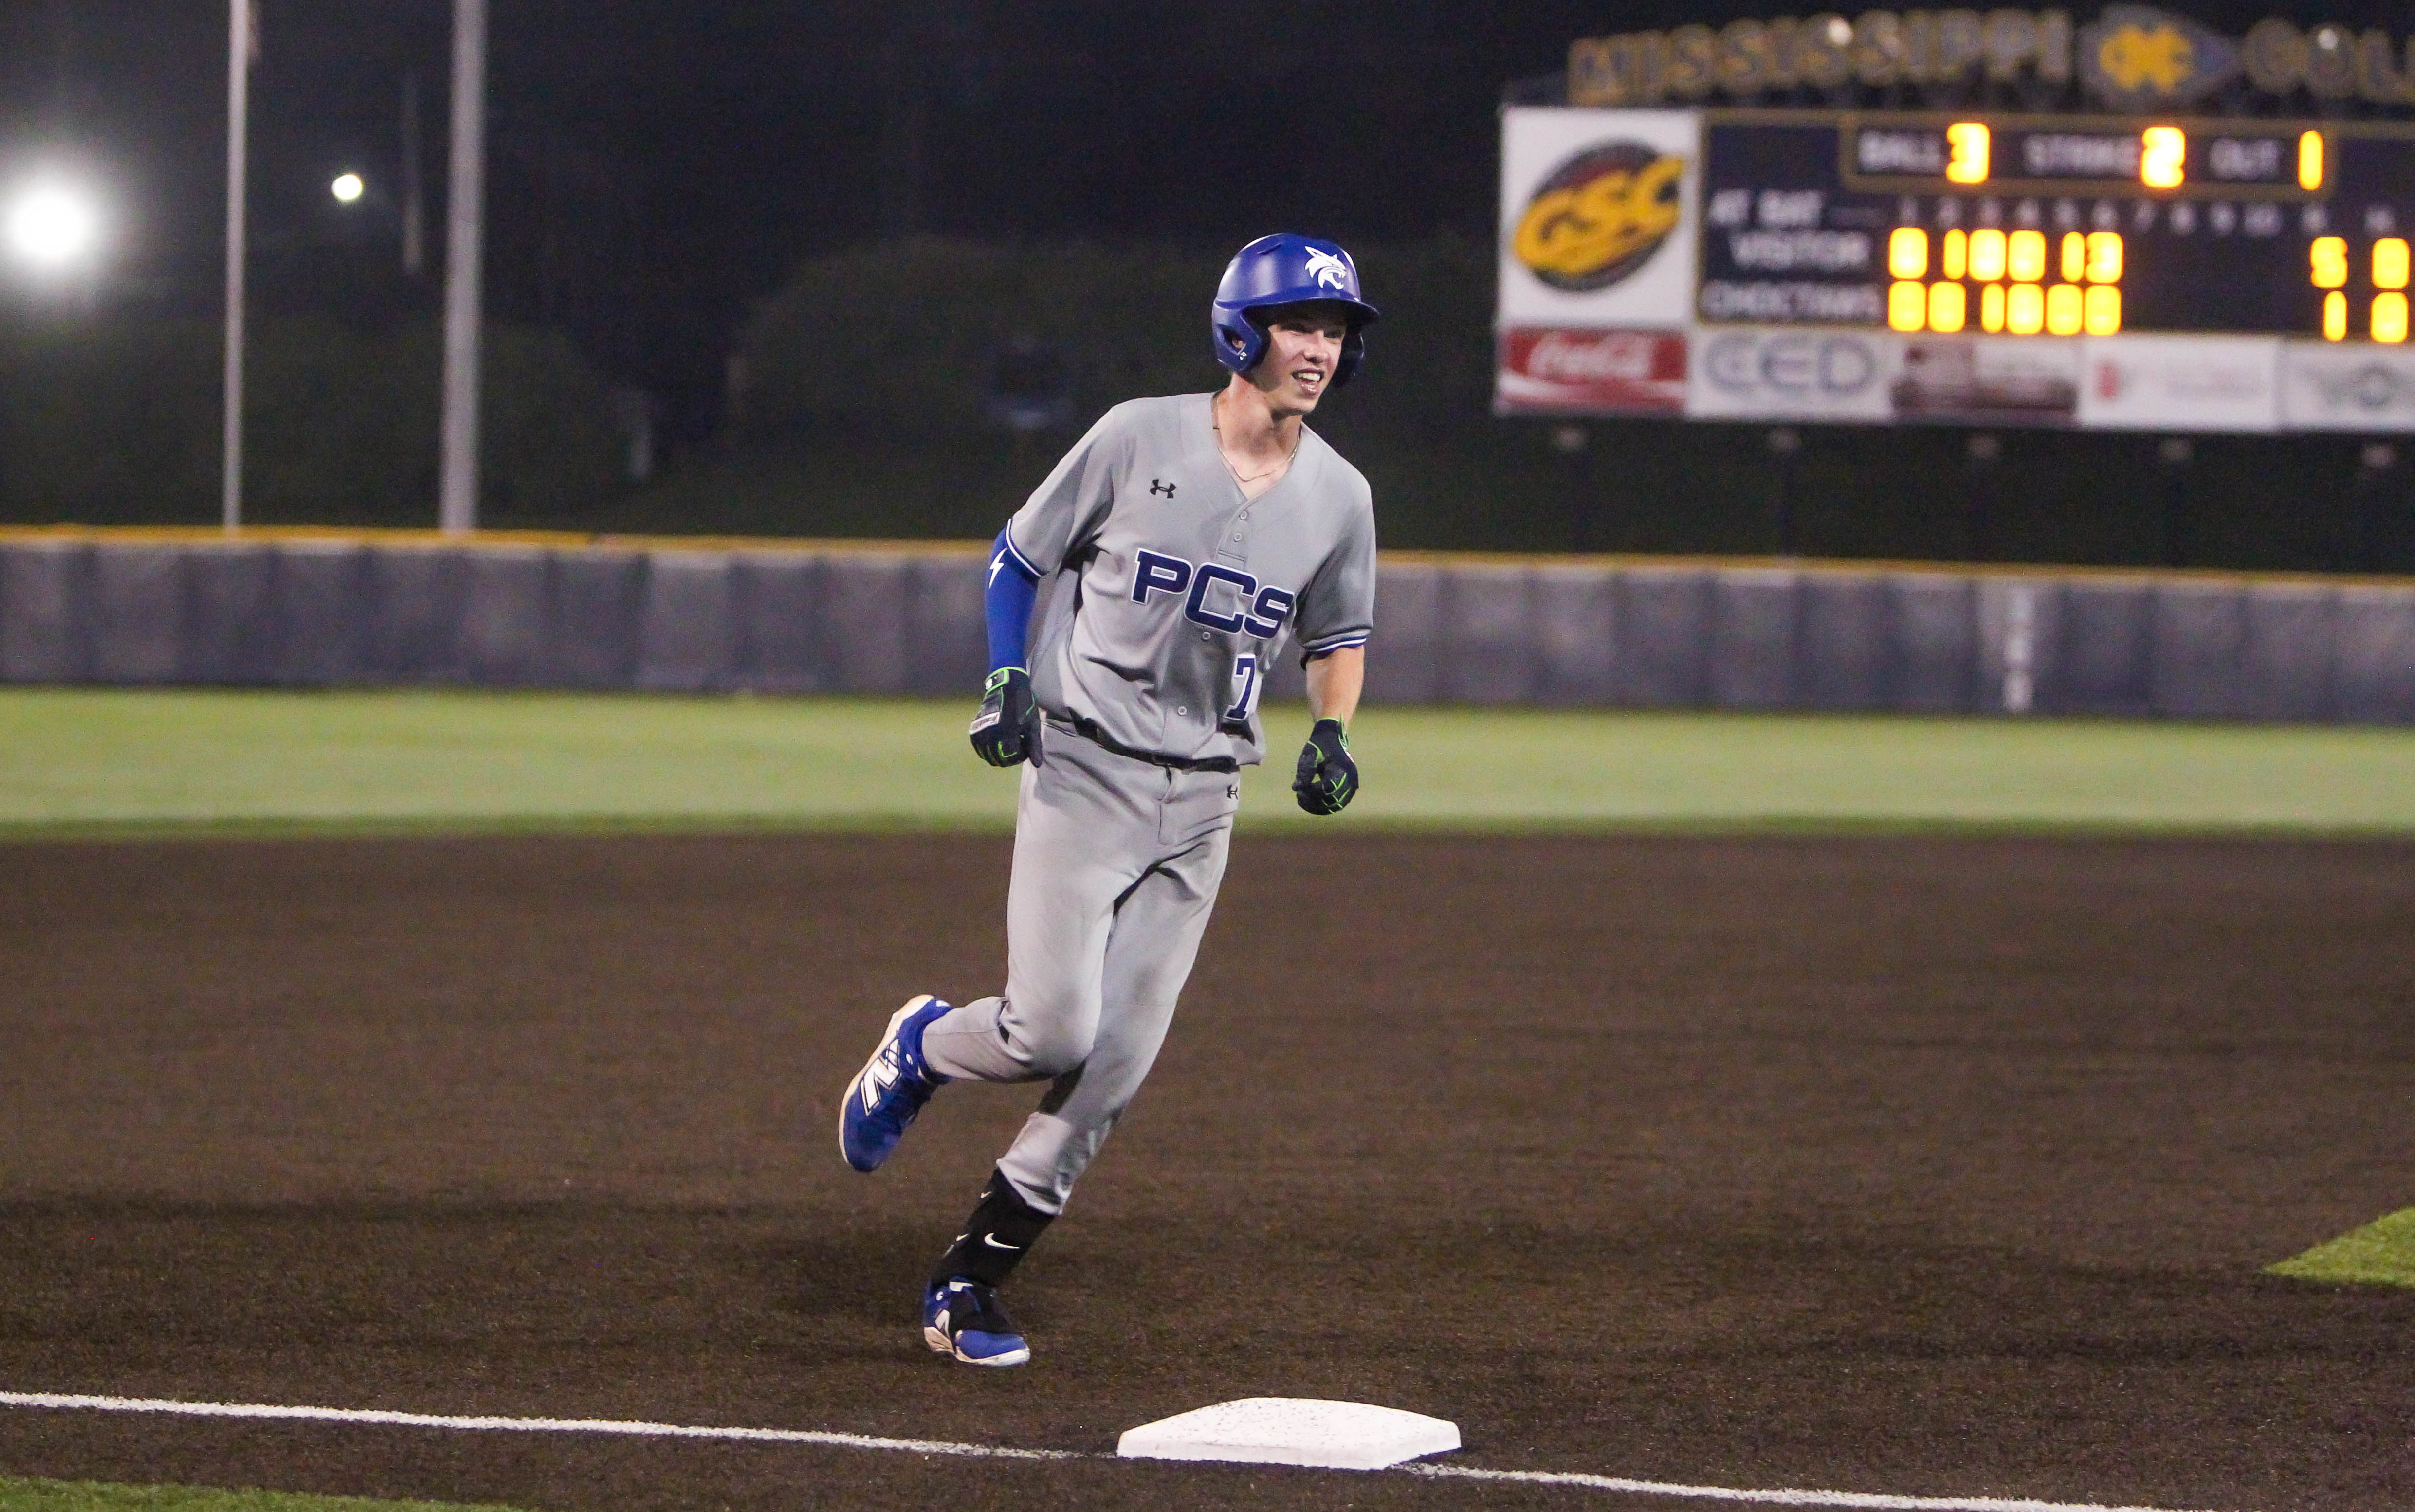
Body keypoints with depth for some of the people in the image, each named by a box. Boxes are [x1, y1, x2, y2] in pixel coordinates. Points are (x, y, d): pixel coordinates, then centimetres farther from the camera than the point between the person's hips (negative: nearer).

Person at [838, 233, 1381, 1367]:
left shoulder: (1339, 497, 4)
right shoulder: (1139, 438, -6)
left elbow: (1338, 636, 20)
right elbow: (1019, 557, 4)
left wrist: (1332, 732, 1)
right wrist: (1008, 676, -10)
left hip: (1202, 805, 4)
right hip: (1083, 772, -4)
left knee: (1115, 1069, -1)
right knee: (1055, 1030, -16)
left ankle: (969, 1282, 9)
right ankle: (922, 1050, 18)